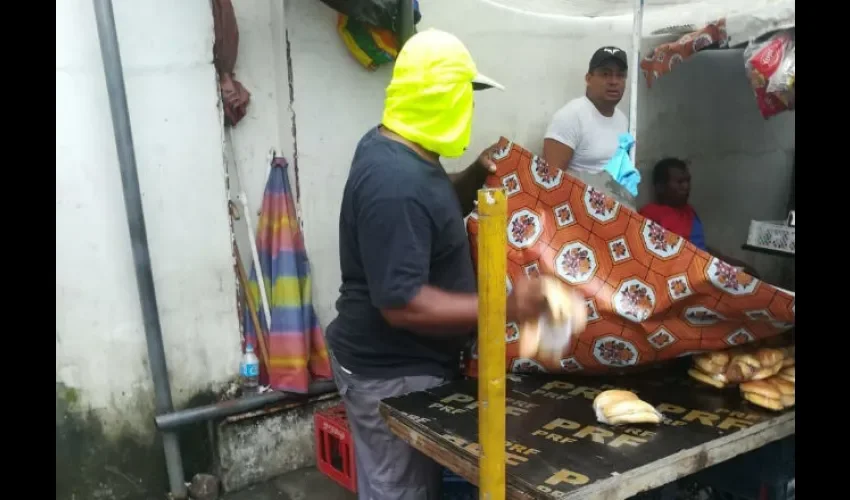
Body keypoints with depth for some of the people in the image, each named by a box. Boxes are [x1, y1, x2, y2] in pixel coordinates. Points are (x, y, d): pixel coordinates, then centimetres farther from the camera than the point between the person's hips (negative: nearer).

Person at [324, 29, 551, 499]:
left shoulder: (391, 146, 2)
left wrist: (476, 177, -1)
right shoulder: (395, 183, -30)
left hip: (404, 363, 10)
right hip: (392, 375, -9)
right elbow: (402, 304, -31)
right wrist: (502, 306, -27)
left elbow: (437, 211, 17)